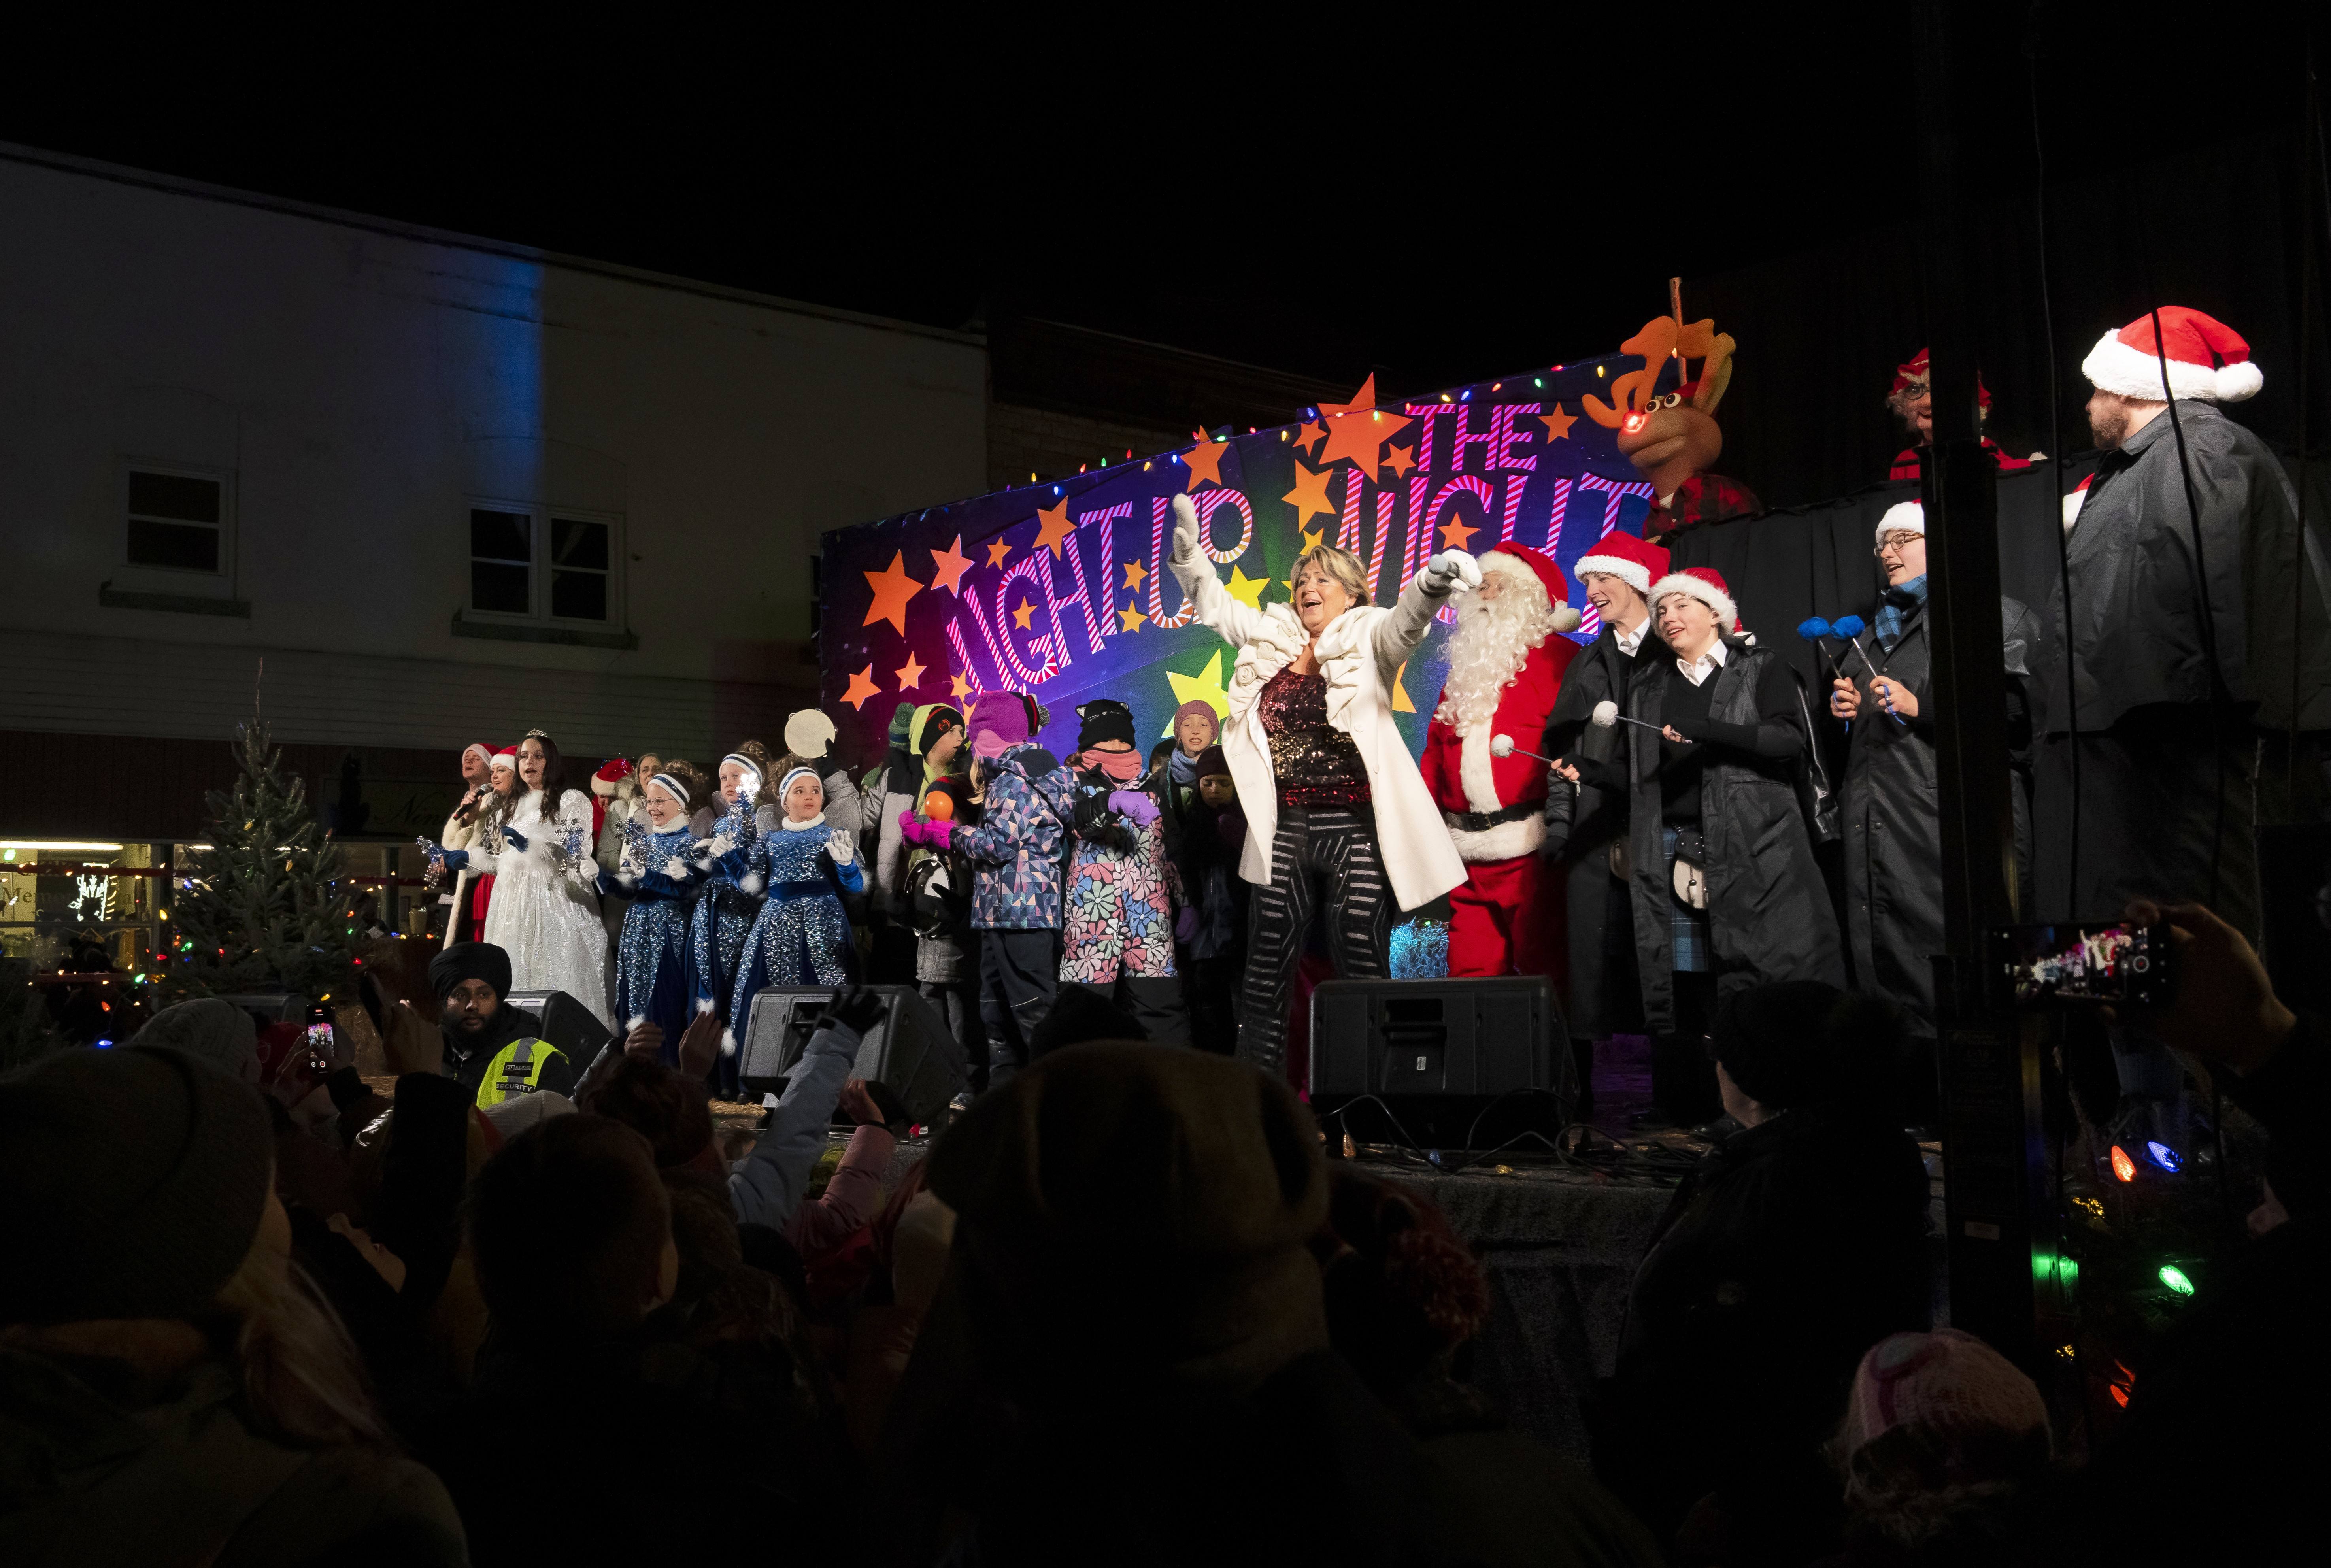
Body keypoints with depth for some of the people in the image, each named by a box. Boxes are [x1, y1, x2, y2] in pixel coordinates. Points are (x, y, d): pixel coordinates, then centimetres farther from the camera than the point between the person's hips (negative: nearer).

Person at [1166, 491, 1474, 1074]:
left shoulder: (1366, 640, -1)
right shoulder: (1271, 636, 12)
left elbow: (1405, 622, -20)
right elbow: (1213, 602, 18)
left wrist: (1432, 583, -42)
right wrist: (1189, 552, 0)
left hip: (1354, 828, -4)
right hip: (1283, 829, 5)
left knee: (1362, 960, -3)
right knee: (1269, 960, 9)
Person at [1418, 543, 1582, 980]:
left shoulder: (1559, 658, 1)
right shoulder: (1466, 667, 21)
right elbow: (1435, 751, 22)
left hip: (1532, 848, -6)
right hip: (1466, 855, 6)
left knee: (1544, 967, -2)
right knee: (1470, 973, 6)